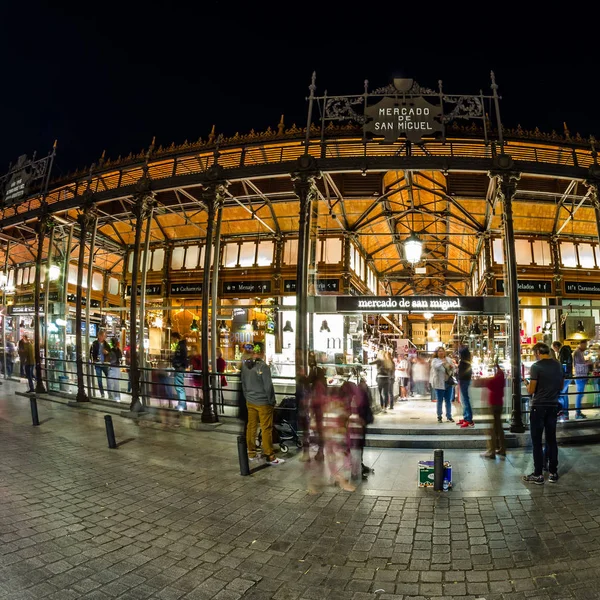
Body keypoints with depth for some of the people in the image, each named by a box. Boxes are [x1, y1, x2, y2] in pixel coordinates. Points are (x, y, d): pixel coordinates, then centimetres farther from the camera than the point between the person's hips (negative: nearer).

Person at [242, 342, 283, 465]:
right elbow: (268, 386, -15)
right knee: (266, 429, 1)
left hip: (250, 402, 6)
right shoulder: (263, 366, -18)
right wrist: (272, 401, -4)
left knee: (251, 426, 14)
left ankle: (251, 453, 24)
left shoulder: (245, 365, 1)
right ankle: (270, 457, 7)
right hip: (263, 402, -6)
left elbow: (243, 383, 10)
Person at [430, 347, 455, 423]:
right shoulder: (435, 360, -3)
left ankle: (449, 416, 17)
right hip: (439, 383, -4)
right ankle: (439, 417, 13)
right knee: (440, 401, 3)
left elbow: (453, 367, 15)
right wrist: (442, 363, -42)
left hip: (449, 382, 4)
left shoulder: (448, 359, 11)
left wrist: (452, 367, -9)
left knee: (448, 400, 9)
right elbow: (436, 366, -24)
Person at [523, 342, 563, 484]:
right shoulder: (558, 366, 5)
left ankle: (538, 475, 6)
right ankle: (553, 473, 19)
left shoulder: (536, 366, -14)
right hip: (553, 406, 6)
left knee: (537, 442, 2)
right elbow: (561, 386, 15)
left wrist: (527, 384, 5)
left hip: (539, 407, -6)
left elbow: (531, 391, -15)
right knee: (551, 439, 13)